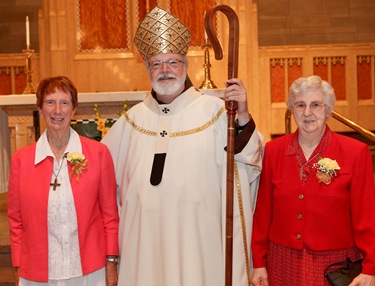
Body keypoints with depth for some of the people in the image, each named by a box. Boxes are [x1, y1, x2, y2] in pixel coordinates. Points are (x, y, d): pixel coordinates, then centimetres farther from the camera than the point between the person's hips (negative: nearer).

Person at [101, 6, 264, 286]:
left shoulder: (214, 110, -5)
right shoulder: (134, 117, 7)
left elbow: (248, 163, -12)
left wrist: (243, 116, -27)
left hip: (197, 241, -3)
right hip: (145, 242, 4)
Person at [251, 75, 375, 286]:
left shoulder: (356, 152, -6)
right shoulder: (273, 150, 0)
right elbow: (263, 211, 2)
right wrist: (259, 263, 4)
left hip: (335, 267, -2)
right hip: (283, 265, 2)